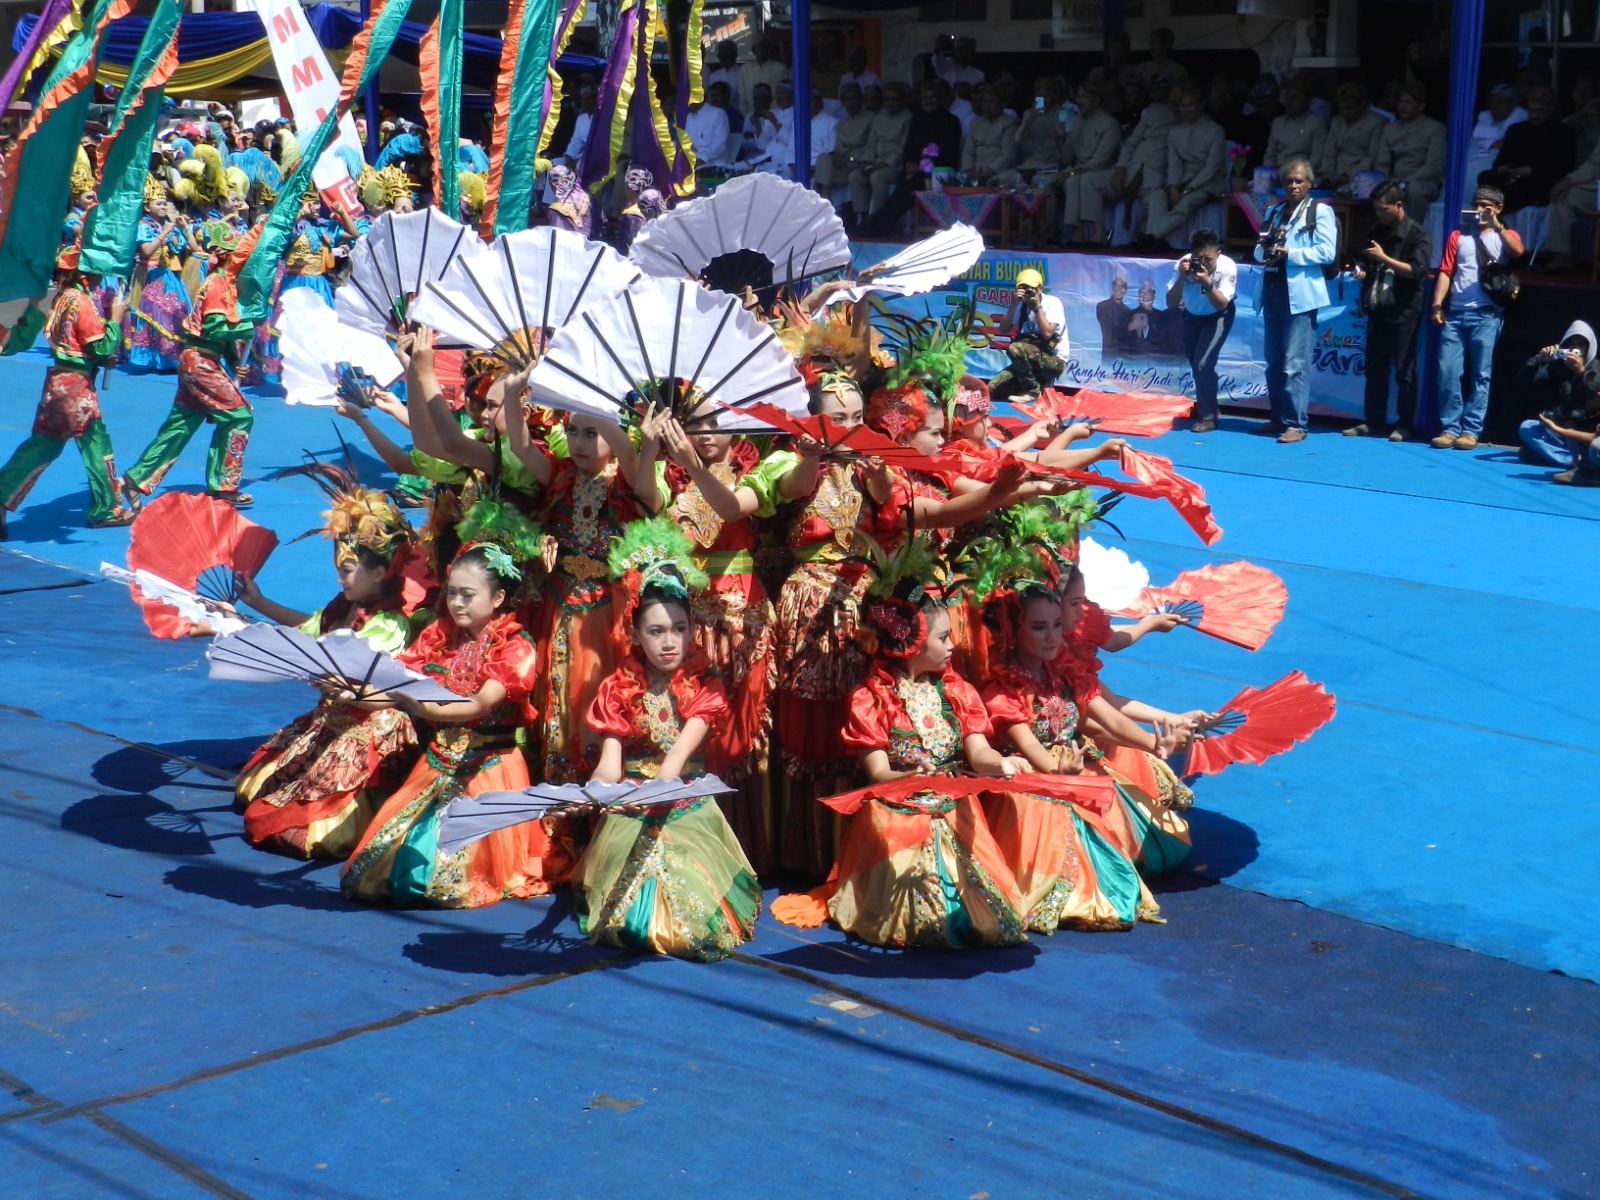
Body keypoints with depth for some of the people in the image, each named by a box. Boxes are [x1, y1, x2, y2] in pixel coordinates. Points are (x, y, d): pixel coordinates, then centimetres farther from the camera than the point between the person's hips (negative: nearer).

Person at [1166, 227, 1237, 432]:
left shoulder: (1227, 267, -32)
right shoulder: (1183, 264, -28)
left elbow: (1221, 305, -30)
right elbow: (1171, 305, -28)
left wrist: (1207, 283, -46)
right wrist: (1182, 277, -43)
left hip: (1218, 316, -3)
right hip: (1193, 314, 4)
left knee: (1204, 362, -16)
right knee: (1193, 360, 15)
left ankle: (1208, 416, -2)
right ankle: (1204, 404, 39)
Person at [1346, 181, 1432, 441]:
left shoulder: (1417, 235, -6)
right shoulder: (1378, 232, 14)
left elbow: (1416, 270, -17)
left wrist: (1383, 258, -18)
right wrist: (1361, 271, 5)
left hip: (1403, 312, -6)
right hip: (1378, 310, 6)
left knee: (1404, 371, -2)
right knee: (1375, 369, 8)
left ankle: (1404, 425, 4)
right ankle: (1373, 422, 13)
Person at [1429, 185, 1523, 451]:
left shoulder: (1505, 236, 10)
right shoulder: (1458, 235, 17)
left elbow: (1517, 252, -13)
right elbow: (1445, 271, 9)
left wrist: (1497, 226, -19)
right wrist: (1437, 305, -3)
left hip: (1486, 315, -2)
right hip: (1455, 312, 2)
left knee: (1480, 375, -1)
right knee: (1447, 371, -3)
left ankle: (1471, 430, 2)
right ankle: (1450, 427, 3)